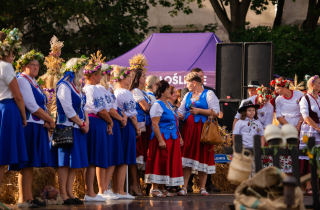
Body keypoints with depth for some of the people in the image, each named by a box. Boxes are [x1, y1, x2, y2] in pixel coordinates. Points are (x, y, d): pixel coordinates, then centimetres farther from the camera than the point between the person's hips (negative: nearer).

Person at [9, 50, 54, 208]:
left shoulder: (33, 83, 20)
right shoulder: (22, 81, -10)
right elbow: (32, 106, -16)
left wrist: (46, 122, 2)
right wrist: (50, 120, -9)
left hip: (37, 127, 10)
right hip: (28, 126, -10)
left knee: (30, 165, 9)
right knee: (26, 165, -9)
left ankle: (29, 197, 11)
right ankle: (23, 200, -9)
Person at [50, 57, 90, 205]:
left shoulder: (77, 87, 18)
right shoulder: (64, 86, -11)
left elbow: (83, 107, 19)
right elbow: (68, 110, -16)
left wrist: (86, 122, 2)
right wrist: (82, 124, -11)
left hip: (78, 129, 9)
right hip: (67, 128, -9)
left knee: (74, 163, 7)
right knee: (65, 163, -8)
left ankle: (69, 193, 9)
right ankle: (63, 194, -7)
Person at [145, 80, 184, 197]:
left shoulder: (168, 105, 17)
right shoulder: (157, 105, -11)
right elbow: (155, 124, -18)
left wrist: (179, 137, 20)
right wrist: (160, 140, -24)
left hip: (172, 139, 9)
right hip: (162, 138, -9)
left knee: (168, 163, 9)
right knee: (159, 162, -8)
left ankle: (162, 189, 13)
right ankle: (154, 189, -6)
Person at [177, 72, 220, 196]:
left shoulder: (208, 94, 0)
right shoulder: (188, 95, 18)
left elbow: (216, 112, -8)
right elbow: (181, 111, 18)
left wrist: (198, 111, -10)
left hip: (203, 129, -4)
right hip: (188, 129, 4)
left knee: (203, 157, -2)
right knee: (187, 156, -4)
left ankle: (202, 187, 5)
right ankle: (184, 187, -5)